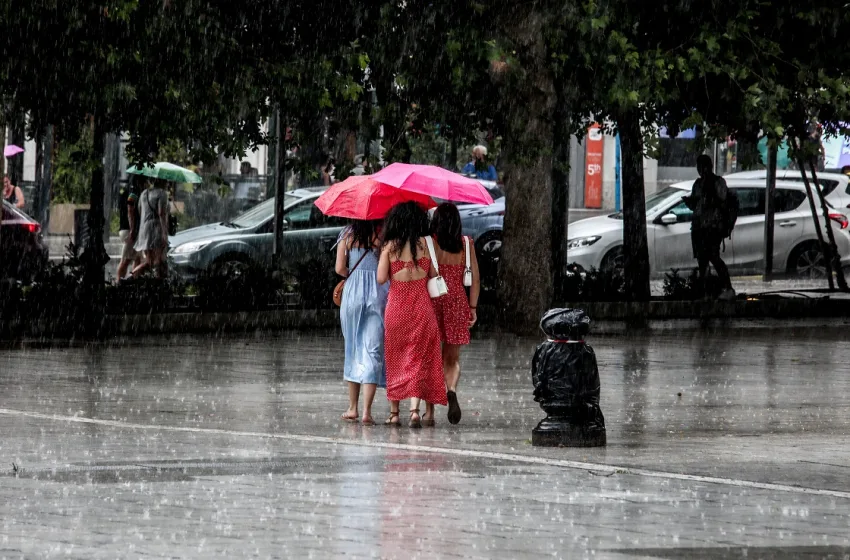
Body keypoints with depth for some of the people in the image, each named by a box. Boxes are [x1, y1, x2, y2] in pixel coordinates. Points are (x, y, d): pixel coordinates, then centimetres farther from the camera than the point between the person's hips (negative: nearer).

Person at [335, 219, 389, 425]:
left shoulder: (348, 236, 2)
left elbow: (340, 268, -2)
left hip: (352, 292, 2)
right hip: (378, 293, -2)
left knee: (353, 349, 16)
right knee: (373, 351, -2)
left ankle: (352, 408, 19)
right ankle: (366, 411, -12)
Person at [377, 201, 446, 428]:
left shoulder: (390, 246, -4)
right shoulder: (425, 243, -3)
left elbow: (381, 278, -7)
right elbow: (434, 274, 2)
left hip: (396, 306, 1)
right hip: (421, 306, -1)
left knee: (395, 358, 13)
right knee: (419, 358, 0)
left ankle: (394, 411, 16)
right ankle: (414, 409, -16)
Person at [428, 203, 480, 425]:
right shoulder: (466, 244, 2)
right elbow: (475, 278, 2)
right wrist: (473, 308, 7)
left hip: (431, 300, -2)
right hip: (457, 302, 2)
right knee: (452, 359, 11)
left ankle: (430, 410, 7)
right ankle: (452, 389, -20)